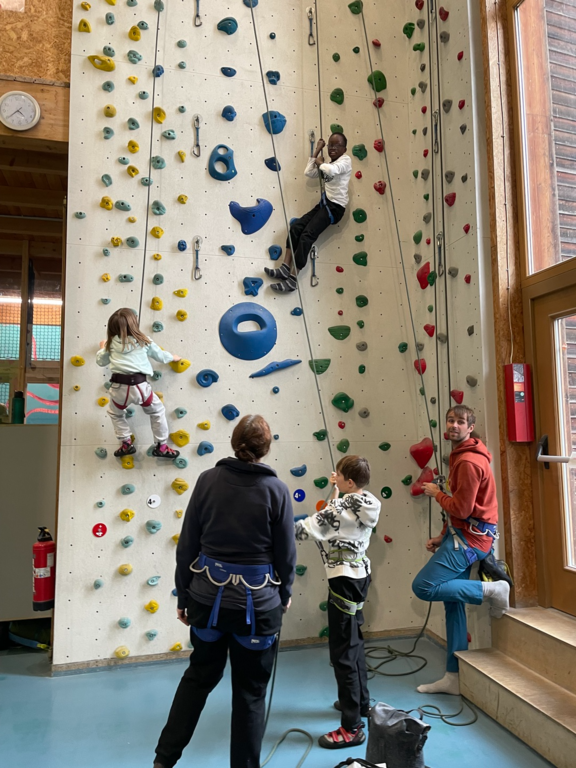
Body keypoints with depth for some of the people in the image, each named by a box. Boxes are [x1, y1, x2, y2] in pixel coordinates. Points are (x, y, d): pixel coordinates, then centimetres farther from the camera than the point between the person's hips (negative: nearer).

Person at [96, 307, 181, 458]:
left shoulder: (112, 342, 8)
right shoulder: (143, 340, 4)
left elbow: (101, 361, 23)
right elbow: (160, 355, 19)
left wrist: (102, 348, 44)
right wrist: (173, 357, 40)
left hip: (118, 386, 2)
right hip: (139, 385, -2)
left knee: (115, 414, 31)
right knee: (158, 412, 19)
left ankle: (126, 444, 28)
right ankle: (161, 447, 21)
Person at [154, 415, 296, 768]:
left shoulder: (208, 480, -6)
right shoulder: (276, 489, -12)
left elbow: (187, 545, -2)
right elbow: (286, 552, -5)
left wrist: (184, 596, 10)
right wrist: (284, 594, 13)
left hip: (208, 597, 3)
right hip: (257, 603, -3)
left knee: (200, 675, 27)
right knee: (250, 691, 17)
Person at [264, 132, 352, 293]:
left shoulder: (345, 160, -4)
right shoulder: (328, 164, 21)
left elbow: (331, 171, -25)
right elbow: (308, 173, 15)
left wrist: (320, 162, -5)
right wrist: (317, 151, 15)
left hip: (335, 206, -9)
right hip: (324, 204, 9)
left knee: (307, 235, -20)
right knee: (295, 227, -6)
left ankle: (292, 279, -22)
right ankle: (285, 269, -11)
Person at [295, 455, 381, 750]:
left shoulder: (341, 507, -22)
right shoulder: (365, 504, 1)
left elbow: (307, 527, -22)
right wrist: (336, 491, 15)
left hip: (345, 580, -9)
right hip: (358, 575, 9)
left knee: (342, 651, -1)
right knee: (353, 642, 24)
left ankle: (352, 728, 8)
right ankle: (361, 701, 41)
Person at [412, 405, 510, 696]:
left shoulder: (468, 462, -18)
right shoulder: (460, 456, 15)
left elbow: (461, 509, -22)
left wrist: (436, 493, -5)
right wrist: (441, 537, 11)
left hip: (469, 538, -10)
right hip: (460, 535, 10)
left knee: (423, 587, -14)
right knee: (453, 604, 12)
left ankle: (491, 590, -4)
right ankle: (453, 677, 21)